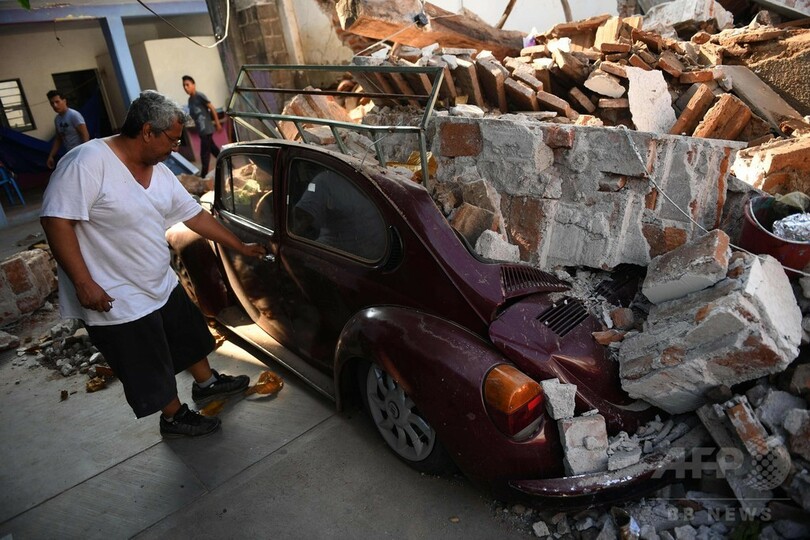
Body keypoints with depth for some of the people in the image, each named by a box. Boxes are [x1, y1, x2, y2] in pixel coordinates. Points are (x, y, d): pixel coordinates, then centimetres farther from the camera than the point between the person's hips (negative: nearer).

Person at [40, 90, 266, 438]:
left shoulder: (159, 172, 1)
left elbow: (196, 216, 8)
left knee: (190, 335, 24)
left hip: (163, 285, 8)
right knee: (151, 369, 8)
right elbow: (57, 221, -24)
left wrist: (241, 247, 12)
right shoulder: (88, 162, -23)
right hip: (118, 302, -8)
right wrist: (84, 283, -26)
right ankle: (175, 417, 30)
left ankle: (206, 383, 47)